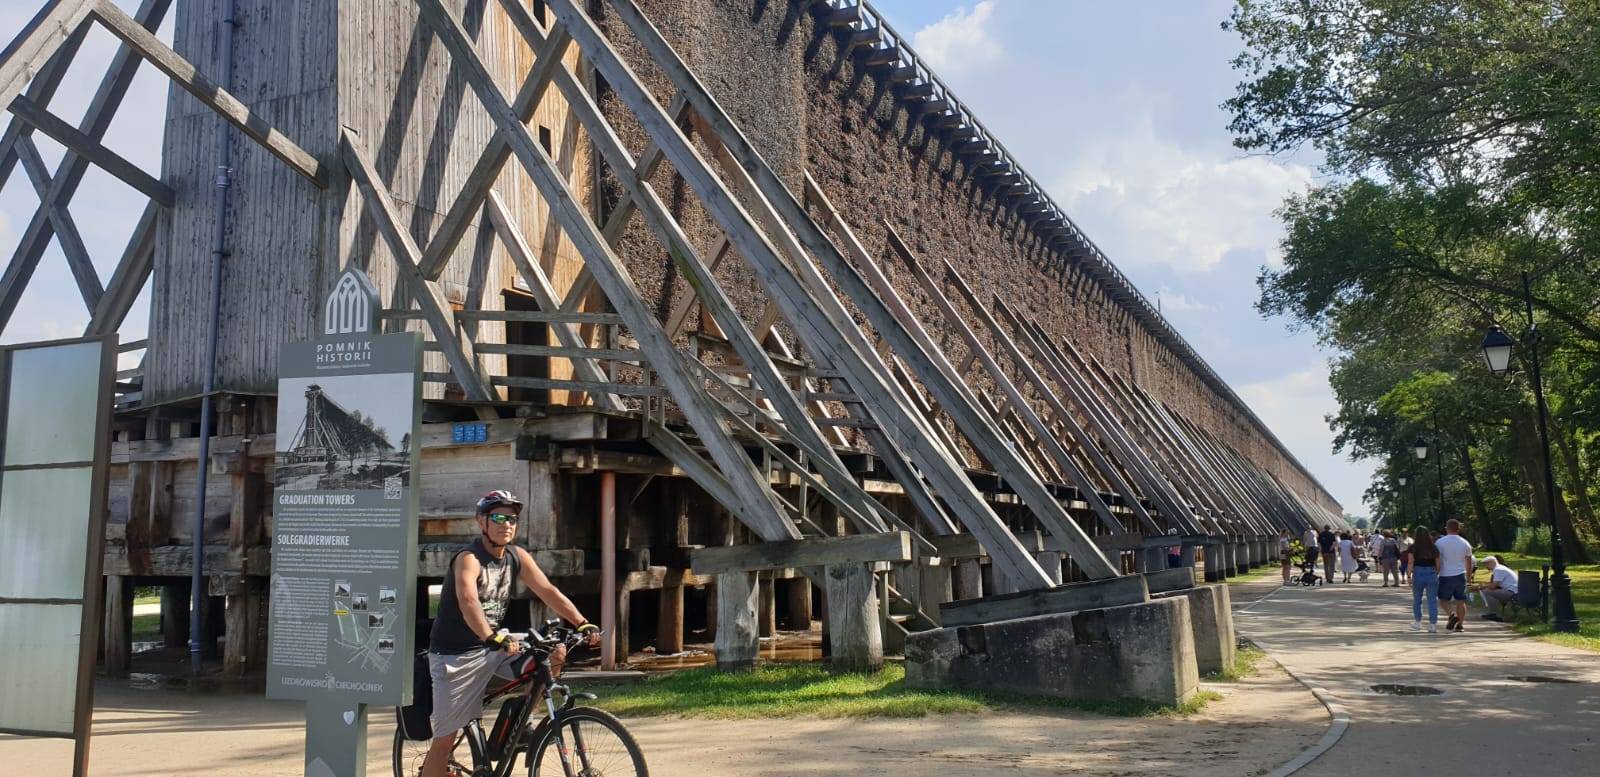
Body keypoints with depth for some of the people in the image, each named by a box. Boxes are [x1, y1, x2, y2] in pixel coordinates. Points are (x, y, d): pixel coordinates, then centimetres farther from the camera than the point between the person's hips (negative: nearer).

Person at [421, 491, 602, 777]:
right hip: (456, 655, -6)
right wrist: (492, 639, -54)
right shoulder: (468, 559, -21)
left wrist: (583, 624, -20)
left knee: (554, 655, -12)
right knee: (445, 740, -4)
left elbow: (548, 592, -7)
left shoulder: (518, 557, -1)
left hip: (494, 645, 6)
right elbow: (468, 601, -38)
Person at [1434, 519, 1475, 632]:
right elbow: (1469, 564, 13)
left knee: (1444, 599, 9)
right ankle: (1460, 625, 10)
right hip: (1460, 575, 3)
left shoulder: (1440, 542, -8)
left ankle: (1453, 614, -16)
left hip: (1445, 576, -3)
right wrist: (1468, 576, 26)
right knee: (1461, 601, 10)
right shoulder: (1465, 543, 5)